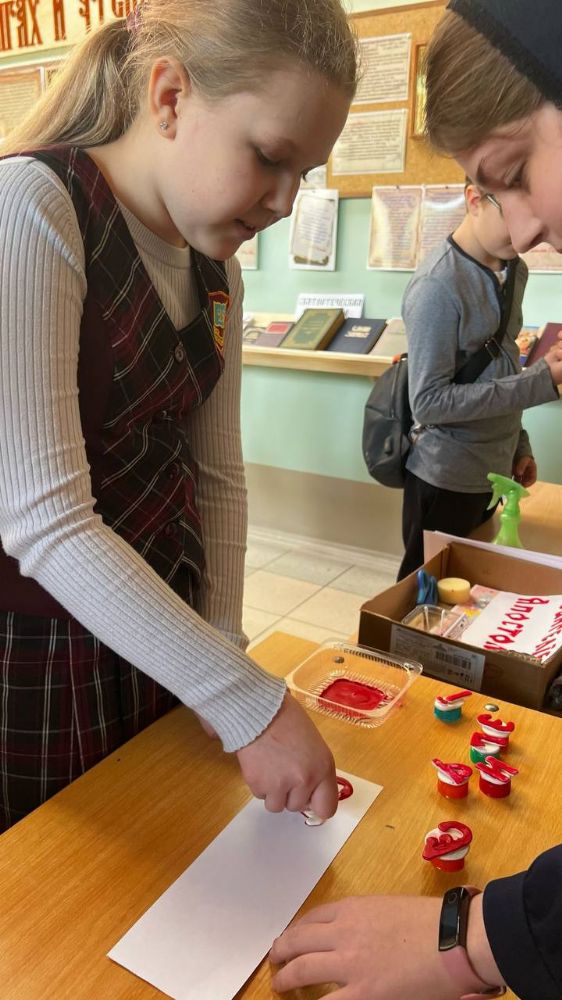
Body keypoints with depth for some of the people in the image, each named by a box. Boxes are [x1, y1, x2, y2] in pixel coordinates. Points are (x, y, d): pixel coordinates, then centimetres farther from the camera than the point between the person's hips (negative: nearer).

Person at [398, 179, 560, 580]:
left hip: (493, 470, 7)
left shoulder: (514, 269, 4)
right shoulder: (438, 286, -21)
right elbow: (430, 402, -22)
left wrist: (519, 444, 12)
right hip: (446, 479, -7)